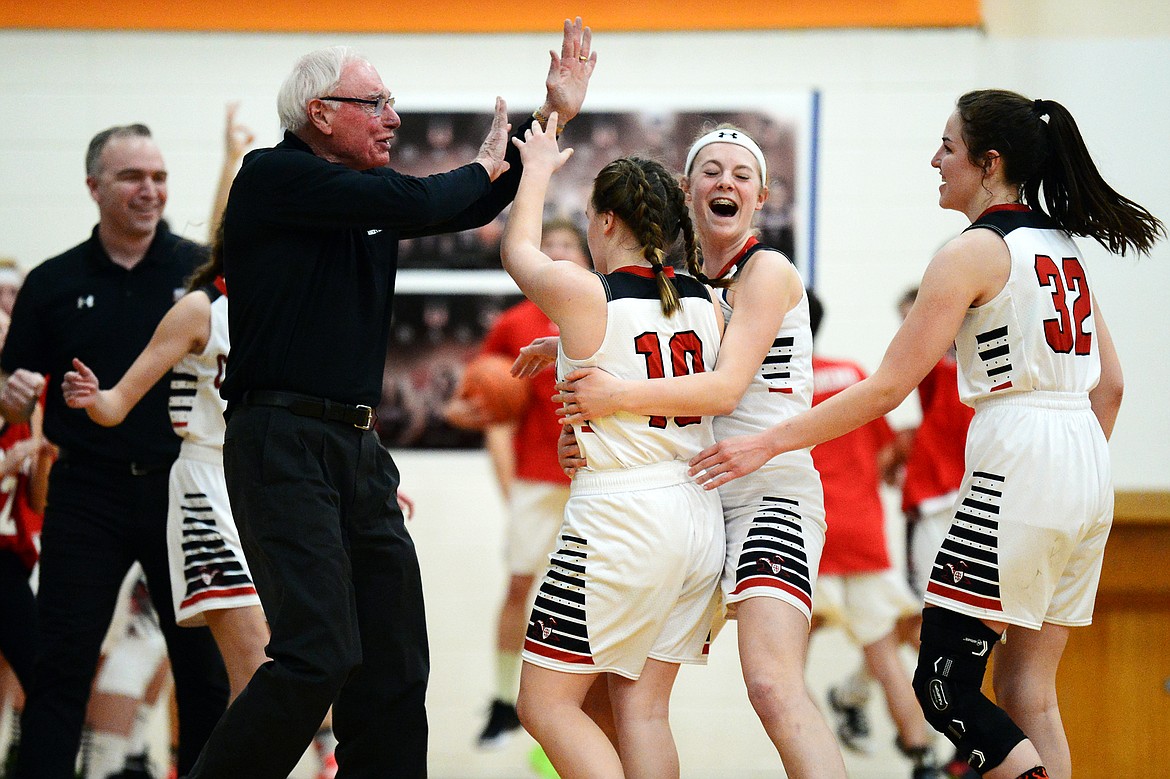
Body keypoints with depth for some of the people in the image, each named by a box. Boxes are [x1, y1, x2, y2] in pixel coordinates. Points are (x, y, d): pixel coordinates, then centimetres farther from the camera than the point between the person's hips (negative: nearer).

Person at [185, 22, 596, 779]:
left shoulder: (367, 192, 14)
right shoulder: (274, 177, -9)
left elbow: (473, 207, 26)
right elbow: (417, 204, -19)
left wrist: (554, 116, 17)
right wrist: (482, 168, 1)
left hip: (358, 447, 9)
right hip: (282, 441, -9)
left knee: (393, 661, 6)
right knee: (319, 653, -18)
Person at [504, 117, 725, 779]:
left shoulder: (580, 294, -10)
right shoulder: (707, 305, 6)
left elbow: (519, 251, 11)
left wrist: (538, 168, 28)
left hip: (616, 519, -7)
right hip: (698, 519, 7)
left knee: (546, 704, 1)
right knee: (643, 710, 10)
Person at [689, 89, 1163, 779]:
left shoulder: (975, 252, -9)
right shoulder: (1062, 244, 15)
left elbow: (887, 389, -13)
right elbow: (1110, 382, 19)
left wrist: (769, 443, -9)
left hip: (1018, 469, -9)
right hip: (1087, 469, 9)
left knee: (945, 688, -6)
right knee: (1028, 695, 10)